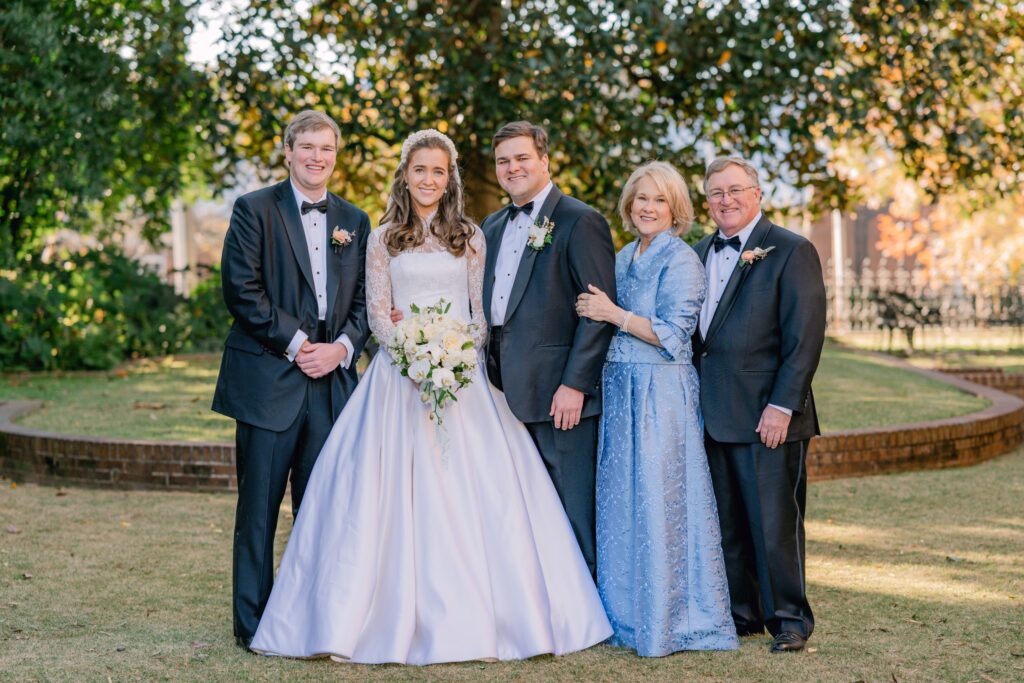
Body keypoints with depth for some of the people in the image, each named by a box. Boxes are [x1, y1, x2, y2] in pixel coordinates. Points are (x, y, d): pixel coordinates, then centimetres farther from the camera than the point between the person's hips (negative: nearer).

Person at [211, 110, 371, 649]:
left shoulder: (354, 221, 15)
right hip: (268, 380, -4)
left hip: (331, 379, 4)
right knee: (259, 507, 0)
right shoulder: (254, 210, 1)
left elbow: (364, 299, 12)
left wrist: (342, 346, -6)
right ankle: (253, 622, 9)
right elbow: (242, 289, -8)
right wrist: (296, 342, -12)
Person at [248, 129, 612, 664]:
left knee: (471, 490, -5)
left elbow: (482, 312, 7)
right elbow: (377, 312, 3)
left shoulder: (470, 238, 10)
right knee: (397, 492, -4)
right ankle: (397, 614, 0)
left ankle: (471, 615, 1)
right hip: (398, 374, 0)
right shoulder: (383, 239, 9)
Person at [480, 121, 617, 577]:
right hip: (505, 392, 7)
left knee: (572, 512, -2)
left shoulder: (580, 222, -6)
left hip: (559, 393, -7)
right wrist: (489, 377, 10)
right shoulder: (492, 226, 17)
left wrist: (575, 384, -17)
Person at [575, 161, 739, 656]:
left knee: (656, 505, -5)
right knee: (619, 503, 9)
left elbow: (673, 333, -16)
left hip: (661, 394, -8)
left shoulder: (681, 261, -8)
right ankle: (627, 615, 19)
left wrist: (613, 314, -14)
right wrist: (598, 312, 6)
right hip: (619, 392, 8)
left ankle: (667, 621, 6)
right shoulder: (624, 258, 15)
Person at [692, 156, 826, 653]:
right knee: (726, 523, 11)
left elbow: (805, 336, -11)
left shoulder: (790, 251, -5)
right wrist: (695, 400, 10)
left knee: (774, 523, -2)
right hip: (714, 416, 6)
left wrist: (782, 405, -17)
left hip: (767, 415, -6)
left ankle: (788, 618, 12)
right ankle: (740, 613, 23)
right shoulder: (700, 254, 15)